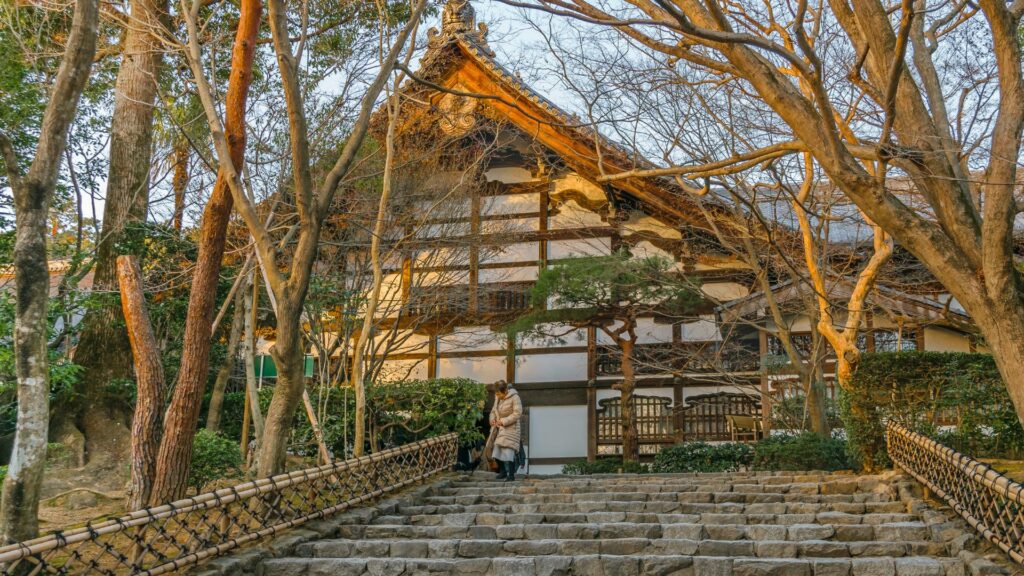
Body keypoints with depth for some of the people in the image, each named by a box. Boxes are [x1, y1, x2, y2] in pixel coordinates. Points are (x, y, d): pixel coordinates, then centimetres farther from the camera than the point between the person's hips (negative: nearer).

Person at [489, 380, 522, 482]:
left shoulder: (514, 397, -14)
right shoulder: (497, 398, 7)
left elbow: (517, 413, -18)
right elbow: (493, 410, 17)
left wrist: (504, 421, -22)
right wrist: (492, 419, -4)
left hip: (510, 428, -7)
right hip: (499, 428, 7)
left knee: (508, 451, -14)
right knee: (496, 451, 6)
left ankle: (511, 475, -6)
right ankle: (503, 472, 23)